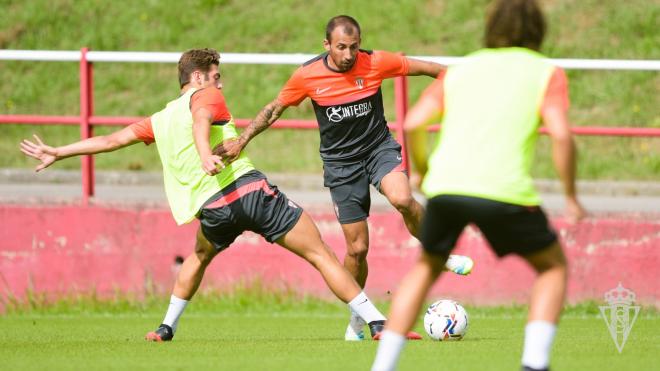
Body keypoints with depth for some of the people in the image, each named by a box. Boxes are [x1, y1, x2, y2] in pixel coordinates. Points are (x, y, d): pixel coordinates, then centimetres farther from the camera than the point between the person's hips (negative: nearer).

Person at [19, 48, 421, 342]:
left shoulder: (159, 121, 22)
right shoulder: (206, 97, 8)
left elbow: (110, 140, 27)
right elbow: (200, 122, -15)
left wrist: (56, 153, 38)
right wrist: (205, 155, -35)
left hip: (213, 207, 5)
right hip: (250, 188, -5)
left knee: (200, 256, 39)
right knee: (321, 254, -2)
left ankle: (167, 327, 36)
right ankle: (377, 321, -10)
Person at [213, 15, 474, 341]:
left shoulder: (376, 63, -13)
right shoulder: (308, 75, -11)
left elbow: (424, 68, -1)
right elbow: (274, 109, 3)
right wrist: (240, 141, -2)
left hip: (379, 148, 0)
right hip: (341, 163, 0)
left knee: (402, 199, -33)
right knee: (357, 248, -1)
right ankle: (357, 317, 22)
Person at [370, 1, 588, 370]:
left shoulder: (461, 70, 21)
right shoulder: (546, 73, 12)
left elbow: (413, 124, 10)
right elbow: (561, 134, -4)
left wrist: (424, 171, 27)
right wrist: (571, 197, 4)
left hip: (445, 186, 3)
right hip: (505, 191, -3)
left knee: (426, 269, 27)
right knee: (553, 266, 19)